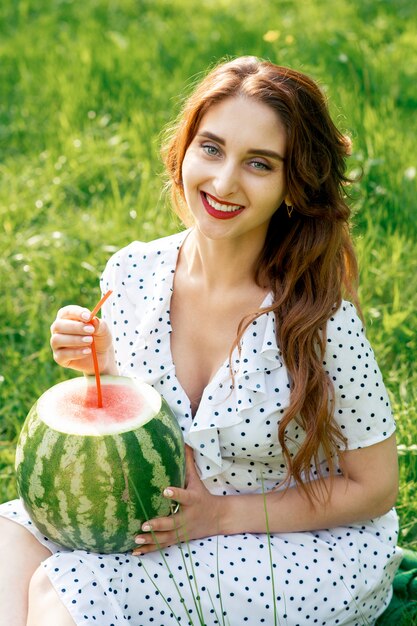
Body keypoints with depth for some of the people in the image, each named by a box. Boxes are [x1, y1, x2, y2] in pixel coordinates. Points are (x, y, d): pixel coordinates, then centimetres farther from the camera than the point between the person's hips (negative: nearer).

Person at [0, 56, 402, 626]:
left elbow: (374, 488, -12)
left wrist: (222, 515, -18)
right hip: (165, 519, 5)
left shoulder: (319, 319, -24)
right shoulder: (132, 274, -9)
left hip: (317, 552, -5)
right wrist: (101, 365, -15)